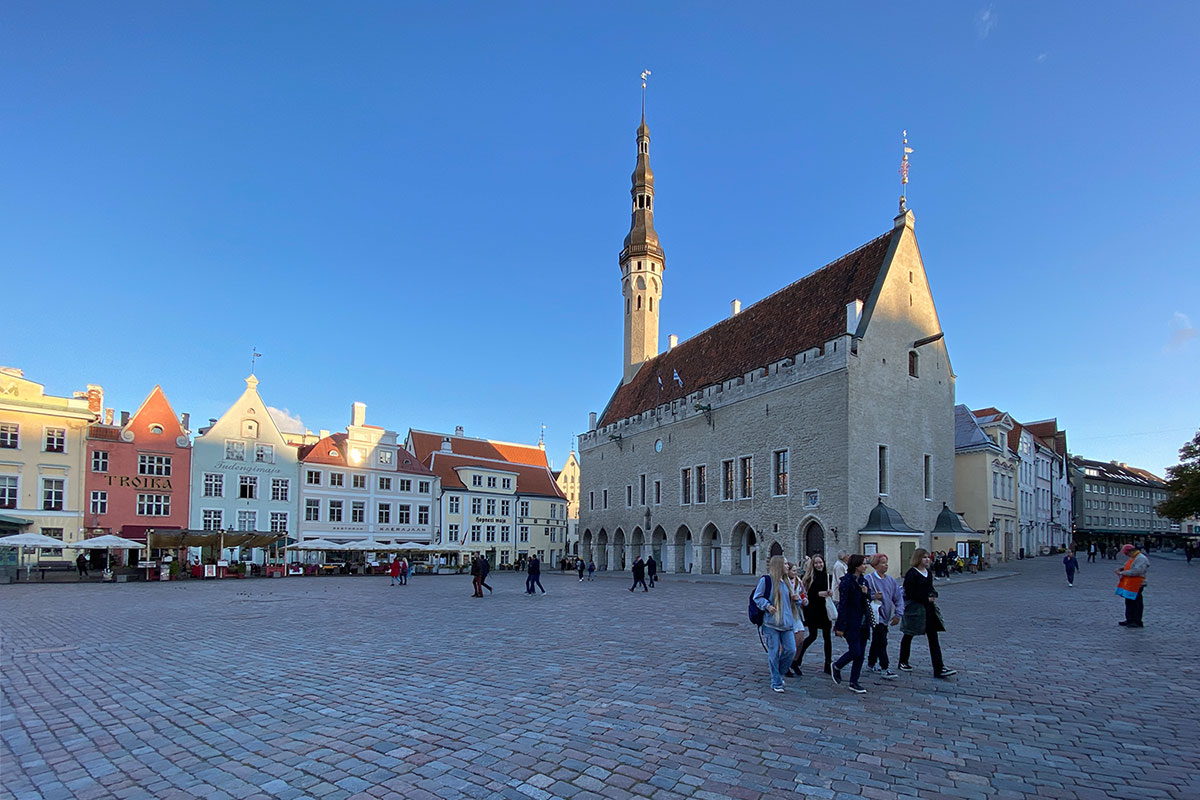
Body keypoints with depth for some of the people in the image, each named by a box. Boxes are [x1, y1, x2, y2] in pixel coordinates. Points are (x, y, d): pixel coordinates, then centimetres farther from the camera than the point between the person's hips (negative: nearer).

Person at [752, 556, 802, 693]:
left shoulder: (786, 581, 14)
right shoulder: (766, 580, -8)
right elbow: (757, 597, -5)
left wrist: (795, 599, 5)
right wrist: (767, 605, -21)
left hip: (787, 623, 6)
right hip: (771, 623, -6)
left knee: (790, 650, 0)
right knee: (774, 652, -1)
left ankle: (778, 673, 24)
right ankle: (776, 682, 11)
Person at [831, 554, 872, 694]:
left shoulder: (863, 581, 9)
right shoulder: (847, 580, -14)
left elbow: (868, 601, 17)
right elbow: (842, 604, -16)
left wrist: (866, 593, -7)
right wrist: (840, 626, -16)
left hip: (863, 622, 7)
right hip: (851, 622, -7)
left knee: (861, 653, 7)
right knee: (855, 652, -7)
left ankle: (854, 683, 16)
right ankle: (836, 666, 19)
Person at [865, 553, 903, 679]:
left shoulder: (891, 580, 6)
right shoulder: (869, 578, -11)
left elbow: (898, 598, 7)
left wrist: (898, 614, -1)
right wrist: (873, 597, -26)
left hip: (886, 616, 6)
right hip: (876, 615, -6)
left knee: (877, 641, 17)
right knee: (882, 641, -8)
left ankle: (871, 664, 31)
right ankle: (884, 669, -3)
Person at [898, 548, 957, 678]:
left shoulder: (928, 572, 9)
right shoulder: (911, 573, -15)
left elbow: (930, 587, 18)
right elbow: (910, 592, -18)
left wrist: (933, 594, -3)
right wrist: (926, 599, -17)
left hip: (928, 608, 7)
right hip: (914, 608, -7)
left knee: (933, 638, 1)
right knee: (908, 636, 9)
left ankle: (939, 669, 1)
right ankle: (903, 662, 25)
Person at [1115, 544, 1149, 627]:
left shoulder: (1141, 558, -17)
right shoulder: (1133, 558, 16)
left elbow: (1136, 571, -26)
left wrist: (1122, 573, -22)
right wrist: (1122, 569, 8)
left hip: (1137, 585, -10)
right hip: (1129, 585, 10)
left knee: (1136, 604, -3)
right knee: (1129, 603, 15)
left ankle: (1137, 622, 3)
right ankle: (1129, 620, 24)